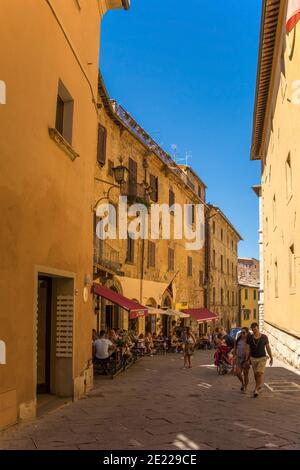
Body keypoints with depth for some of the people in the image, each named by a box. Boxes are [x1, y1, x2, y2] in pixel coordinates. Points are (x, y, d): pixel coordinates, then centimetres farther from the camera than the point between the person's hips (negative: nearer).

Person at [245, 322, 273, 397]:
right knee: (256, 374, 14)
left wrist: (271, 358, 1)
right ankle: (259, 386, 38)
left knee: (260, 374, -16)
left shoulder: (264, 337, -10)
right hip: (253, 358, 3)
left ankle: (256, 390, -15)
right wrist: (247, 359, -7)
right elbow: (248, 349, -3)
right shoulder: (249, 338, -6)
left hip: (262, 358, -3)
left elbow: (268, 348, 0)